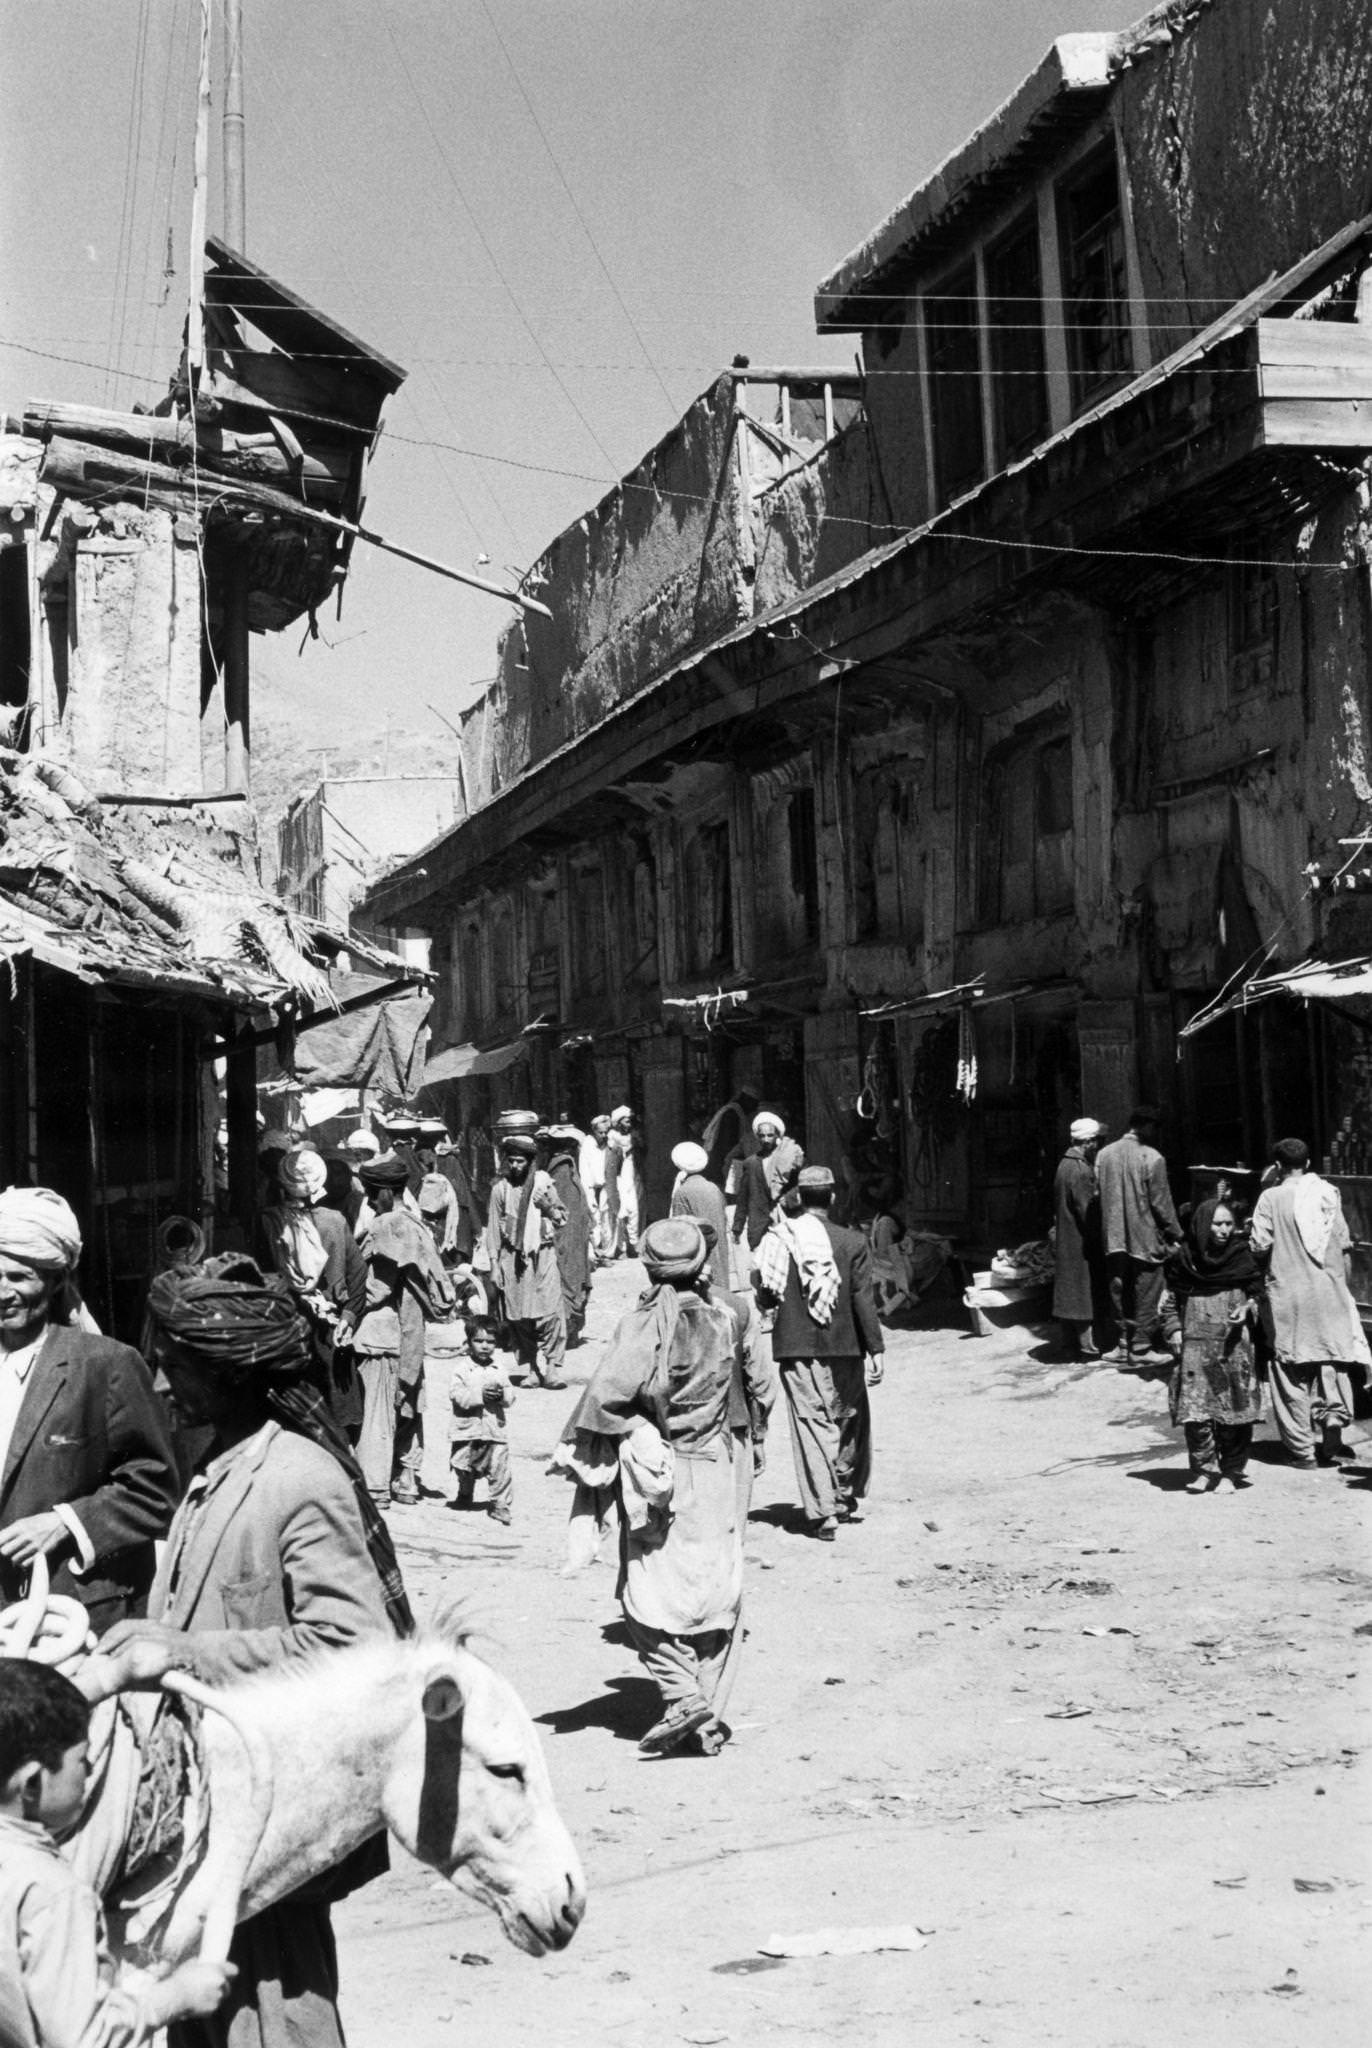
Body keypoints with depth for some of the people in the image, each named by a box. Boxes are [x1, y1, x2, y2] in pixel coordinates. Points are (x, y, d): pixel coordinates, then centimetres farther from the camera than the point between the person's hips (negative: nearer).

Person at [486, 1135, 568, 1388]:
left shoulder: (544, 1184, 6)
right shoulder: (500, 1189, 5)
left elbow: (562, 1220, 13)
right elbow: (493, 1229, 8)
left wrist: (548, 1207, -8)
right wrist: (494, 1265, 3)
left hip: (542, 1253, -1)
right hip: (512, 1257, 1)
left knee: (550, 1312, -12)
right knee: (518, 1317, 1)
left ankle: (553, 1367, -7)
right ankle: (528, 1369, 12)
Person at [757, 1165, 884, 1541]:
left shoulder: (778, 1241, -5)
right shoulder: (853, 1242, -8)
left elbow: (764, 1299, -1)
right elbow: (864, 1301, -8)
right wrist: (876, 1350, -4)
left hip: (796, 1350, 0)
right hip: (843, 1347, 0)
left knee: (811, 1425, 3)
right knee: (850, 1418, 19)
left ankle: (822, 1512, -2)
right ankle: (845, 1495, 31)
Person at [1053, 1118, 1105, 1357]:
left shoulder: (1064, 1164, 11)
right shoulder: (1081, 1170, -19)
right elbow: (1088, 1210, -20)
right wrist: (1098, 1236, -12)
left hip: (1065, 1239, 9)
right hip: (1081, 1240, -9)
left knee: (1070, 1292, 13)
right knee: (1085, 1291, -3)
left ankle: (1071, 1341, 19)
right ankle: (1086, 1345, 1)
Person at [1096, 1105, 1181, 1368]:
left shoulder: (1104, 1154, 2)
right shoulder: (1152, 1158, -13)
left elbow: (1098, 1195, 6)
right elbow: (1161, 1203, -10)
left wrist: (1110, 1232, 16)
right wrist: (1175, 1234, 2)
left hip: (1114, 1238, 5)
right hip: (1145, 1238, -5)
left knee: (1121, 1292, 13)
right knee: (1145, 1294, 5)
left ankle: (1125, 1344, 18)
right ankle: (1140, 1349, 8)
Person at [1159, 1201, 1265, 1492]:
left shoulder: (1242, 1255, 3)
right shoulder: (1183, 1258, 3)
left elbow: (1257, 1292, 10)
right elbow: (1170, 1300, 10)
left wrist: (1247, 1308, -9)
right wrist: (1174, 1330, -2)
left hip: (1233, 1343, 0)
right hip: (1195, 1344, 0)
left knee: (1234, 1410, 0)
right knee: (1195, 1408, -5)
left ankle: (1232, 1470, 12)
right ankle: (1204, 1469, 5)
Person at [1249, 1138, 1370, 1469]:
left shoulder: (1272, 1197, -6)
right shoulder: (1328, 1193, 5)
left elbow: (1260, 1245, -11)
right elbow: (1343, 1244, 7)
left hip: (1289, 1295, -3)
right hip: (1329, 1291, 3)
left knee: (1292, 1371, 3)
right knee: (1331, 1363, 11)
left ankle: (1302, 1451, 4)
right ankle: (1332, 1439, 5)